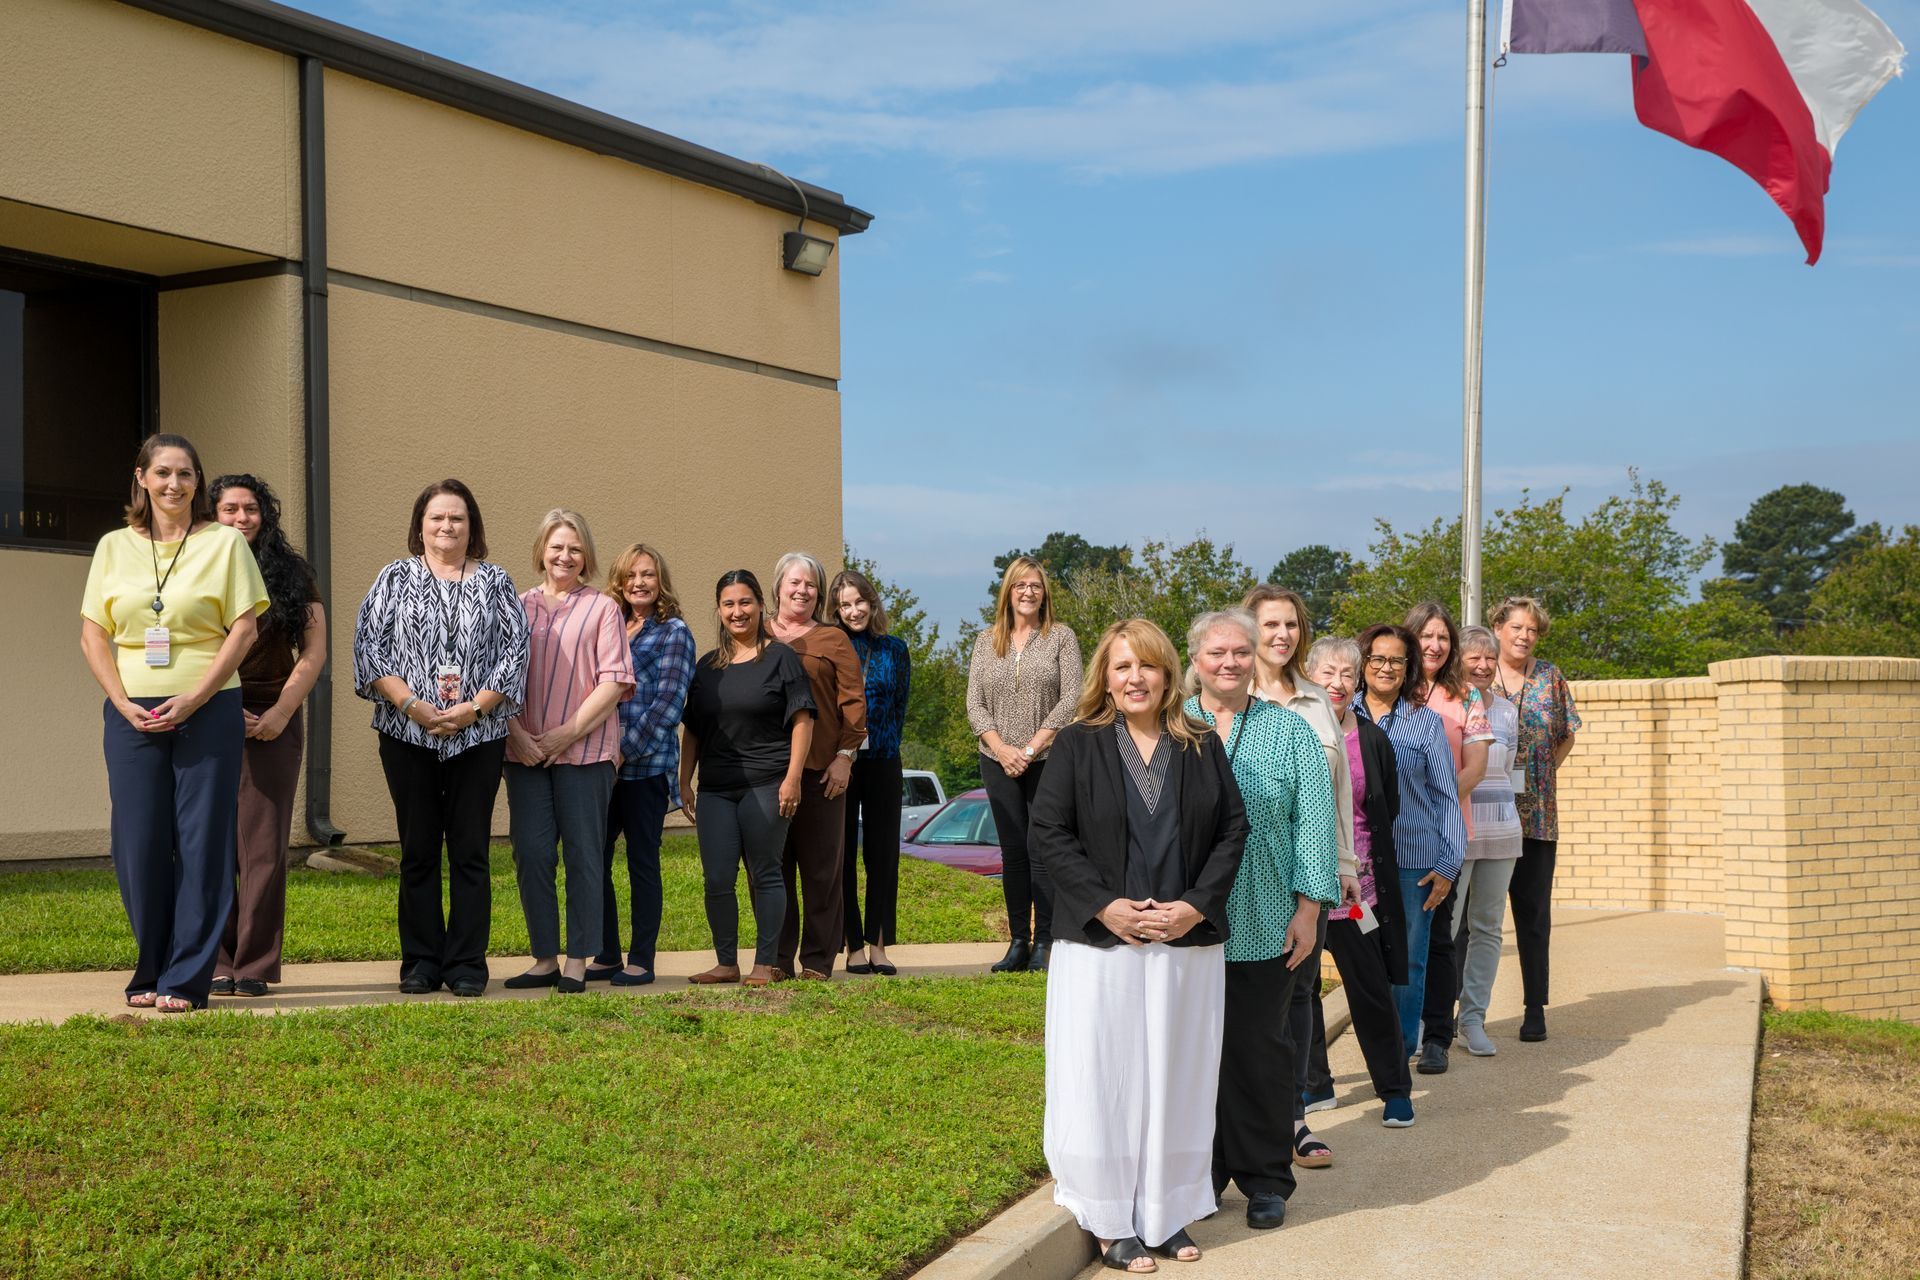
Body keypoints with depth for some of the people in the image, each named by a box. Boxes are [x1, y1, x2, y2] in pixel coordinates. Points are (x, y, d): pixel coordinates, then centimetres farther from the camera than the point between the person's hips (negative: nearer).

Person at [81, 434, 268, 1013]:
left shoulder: (225, 542, 3)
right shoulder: (114, 547, 11)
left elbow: (244, 629, -3)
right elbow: (93, 637, 9)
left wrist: (193, 699, -11)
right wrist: (124, 704, -5)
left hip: (210, 711, -2)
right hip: (133, 716, 2)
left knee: (202, 843, -2)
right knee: (139, 844, 2)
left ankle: (186, 979, 5)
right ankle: (150, 971, 17)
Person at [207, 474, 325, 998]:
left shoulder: (291, 574, 9)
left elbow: (314, 651, 5)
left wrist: (282, 711, -6)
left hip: (273, 721, 0)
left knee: (265, 847, -2)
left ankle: (254, 965, 4)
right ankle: (218, 963, 7)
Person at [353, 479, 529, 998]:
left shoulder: (495, 582, 9)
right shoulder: (396, 578, 8)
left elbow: (515, 651, 2)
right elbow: (369, 646, 0)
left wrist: (473, 708, -10)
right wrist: (412, 705, -12)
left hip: (478, 736, 0)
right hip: (408, 736, 0)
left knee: (470, 851, 1)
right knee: (418, 851, 4)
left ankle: (467, 965, 7)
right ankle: (421, 962, 11)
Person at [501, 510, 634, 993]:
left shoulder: (602, 608, 5)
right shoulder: (519, 608, 12)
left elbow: (614, 681, -4)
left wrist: (566, 733, -11)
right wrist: (516, 733, -7)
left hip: (585, 749, -2)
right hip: (526, 750, 3)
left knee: (583, 853, 1)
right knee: (531, 853, 1)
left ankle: (577, 962, 7)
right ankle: (545, 959, 11)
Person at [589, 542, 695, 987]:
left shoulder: (673, 633, -1)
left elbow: (668, 705, -9)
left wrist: (626, 751, -13)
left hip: (645, 764, -5)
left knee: (642, 862, 1)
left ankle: (641, 961, 9)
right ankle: (606, 956, 13)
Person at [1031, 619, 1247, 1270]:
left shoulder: (1202, 746, 7)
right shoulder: (1078, 744, 0)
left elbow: (1233, 828, 4)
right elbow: (1048, 832, -5)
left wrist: (1196, 904, -9)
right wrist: (1105, 905, -14)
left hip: (1187, 942, 3)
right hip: (1100, 942, -2)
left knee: (1177, 1079, 8)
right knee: (1105, 1077, 0)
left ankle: (1168, 1213, 18)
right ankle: (1112, 1222, 9)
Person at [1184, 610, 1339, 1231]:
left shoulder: (1289, 731, 5)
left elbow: (1314, 821, 1)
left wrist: (1309, 906, -5)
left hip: (1265, 925, -1)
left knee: (1260, 1051, 4)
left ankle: (1265, 1178, 16)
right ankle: (1202, 1173, 19)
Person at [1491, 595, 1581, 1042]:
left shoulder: (1550, 677, 8)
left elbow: (1566, 736, 16)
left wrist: (1545, 771, 4)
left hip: (1536, 815, 1)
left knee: (1533, 911, 4)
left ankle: (1535, 1007, 11)